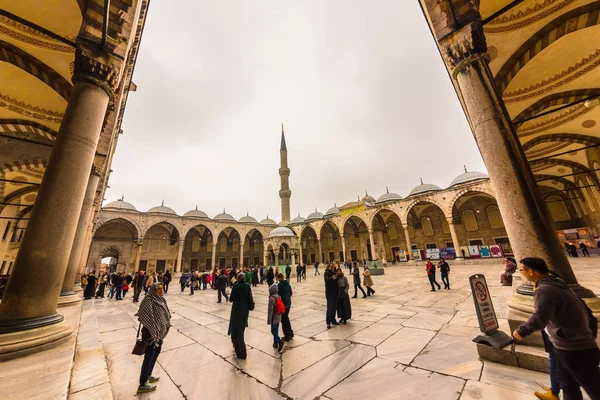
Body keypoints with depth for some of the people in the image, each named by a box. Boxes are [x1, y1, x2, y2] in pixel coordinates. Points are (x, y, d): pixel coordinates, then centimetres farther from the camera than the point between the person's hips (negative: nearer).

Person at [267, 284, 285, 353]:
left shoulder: (271, 298, -21)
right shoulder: (278, 297, 2)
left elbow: (270, 310, -19)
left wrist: (269, 320, -11)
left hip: (274, 318, -8)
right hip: (278, 317, 8)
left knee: (273, 331, 3)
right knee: (276, 330, 18)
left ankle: (280, 341, -9)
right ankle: (275, 343, 27)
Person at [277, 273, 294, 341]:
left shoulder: (279, 284, -17)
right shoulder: (288, 283, 5)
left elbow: (278, 294, -19)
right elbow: (291, 293, 11)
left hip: (283, 304, -7)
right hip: (288, 303, 7)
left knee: (284, 320, 7)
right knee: (287, 318, 23)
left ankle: (287, 336, 16)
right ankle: (290, 332, 30)